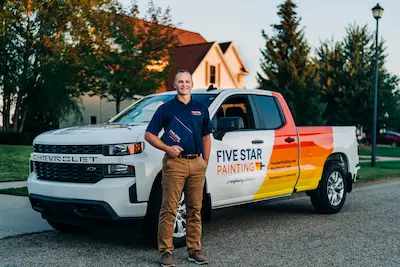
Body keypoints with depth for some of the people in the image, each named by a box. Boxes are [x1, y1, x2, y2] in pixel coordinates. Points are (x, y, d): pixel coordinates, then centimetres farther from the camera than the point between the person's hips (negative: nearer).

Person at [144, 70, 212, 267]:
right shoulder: (166, 108, 4)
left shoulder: (201, 109, 15)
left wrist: (205, 162, 12)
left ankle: (194, 250, 17)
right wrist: (167, 148, -10)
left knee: (195, 209, 8)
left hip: (197, 164, 4)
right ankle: (166, 251, 1)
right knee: (169, 209, -5)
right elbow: (149, 135, 3)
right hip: (175, 163, -4)